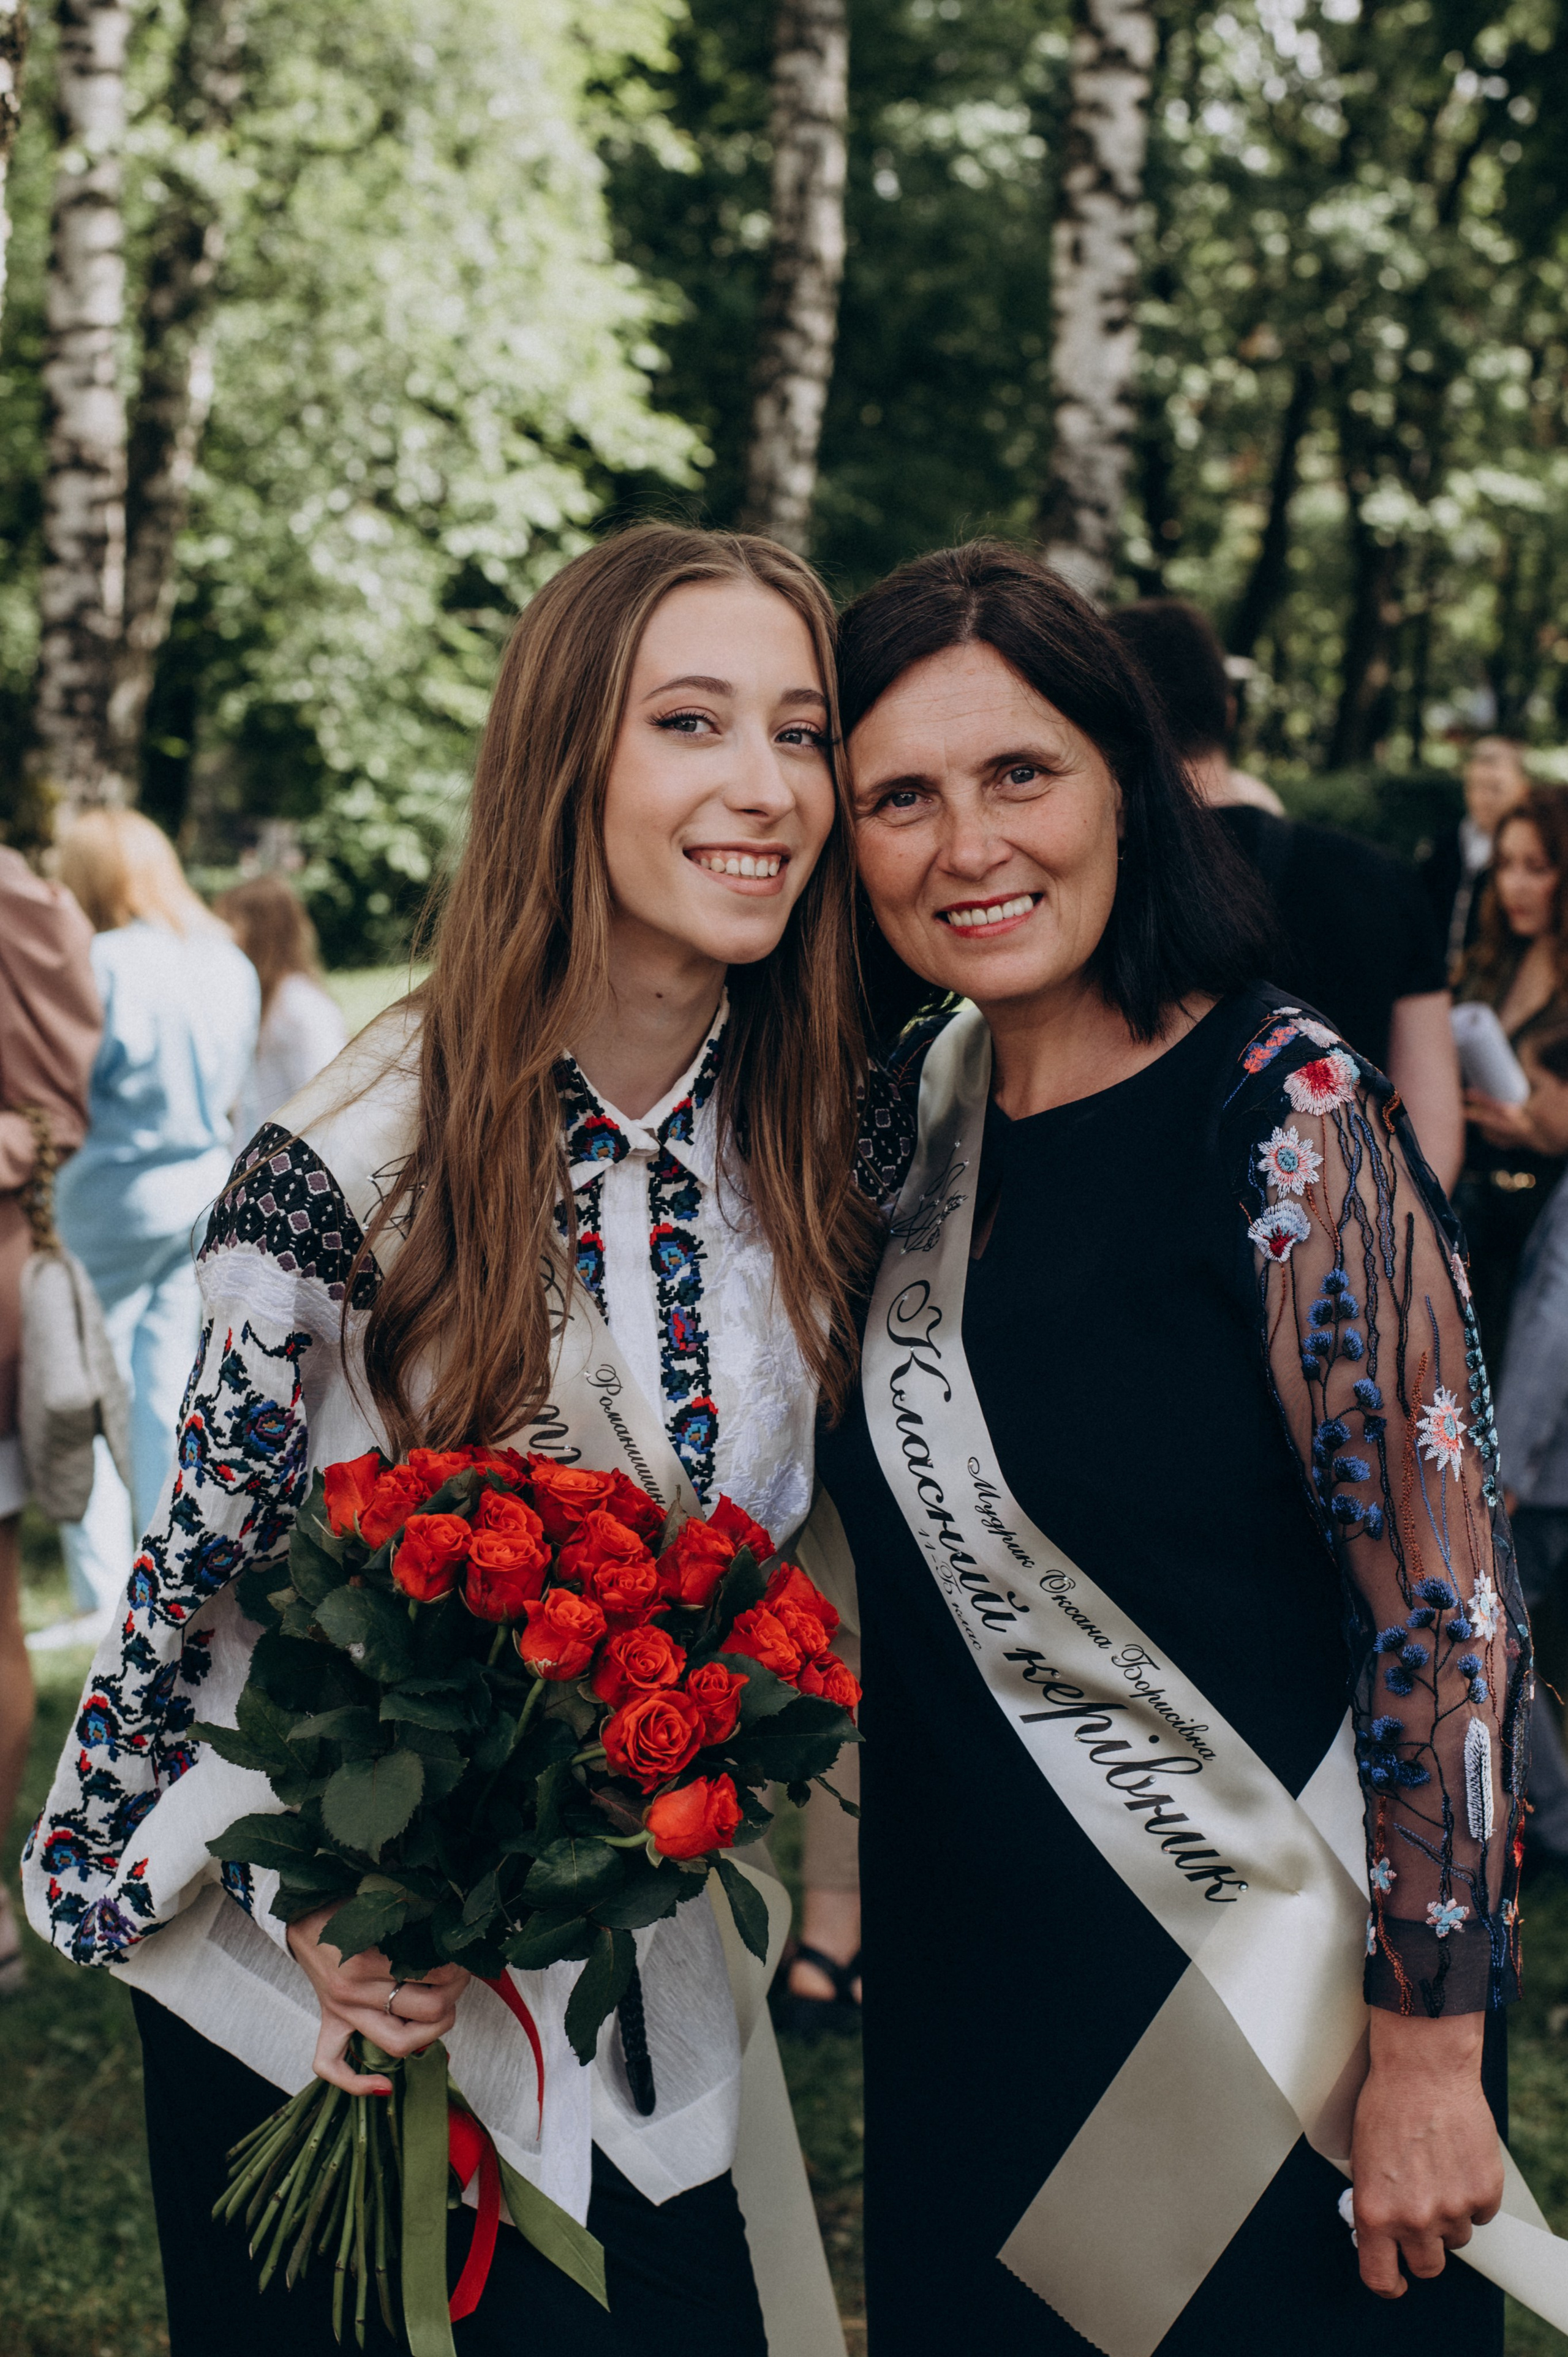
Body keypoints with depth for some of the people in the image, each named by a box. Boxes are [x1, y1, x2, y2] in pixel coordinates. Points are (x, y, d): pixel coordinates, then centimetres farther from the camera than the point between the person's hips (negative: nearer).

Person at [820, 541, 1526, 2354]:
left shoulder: (1282, 1113, -19)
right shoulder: (920, 1104, 0)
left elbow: (1446, 1606, -19)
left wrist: (1429, 2053, -18)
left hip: (1267, 1995, -6)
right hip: (964, 1985, 6)